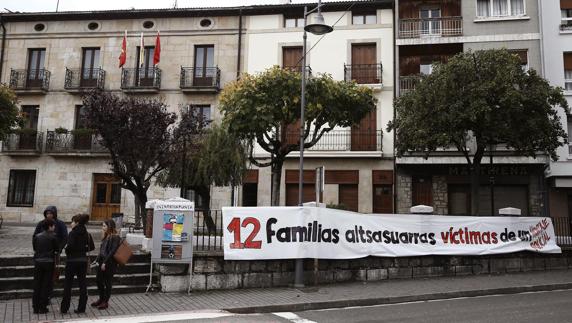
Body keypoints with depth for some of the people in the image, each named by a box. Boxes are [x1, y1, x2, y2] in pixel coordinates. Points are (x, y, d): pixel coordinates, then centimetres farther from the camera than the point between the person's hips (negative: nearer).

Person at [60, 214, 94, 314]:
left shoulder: (73, 233, -13)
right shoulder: (86, 233, 5)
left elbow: (70, 245, -25)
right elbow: (92, 247, 5)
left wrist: (67, 251, -4)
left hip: (72, 260, -5)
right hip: (83, 260, 5)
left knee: (68, 284, 7)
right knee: (82, 284, 9)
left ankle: (64, 308, 14)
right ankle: (81, 308, 12)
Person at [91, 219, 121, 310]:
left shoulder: (115, 238, -14)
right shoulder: (106, 236, 13)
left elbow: (112, 251, -19)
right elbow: (102, 250, 16)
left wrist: (105, 262, -21)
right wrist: (98, 259, 9)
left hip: (109, 264, -9)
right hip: (102, 262, 9)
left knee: (107, 283, 2)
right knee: (98, 280, 13)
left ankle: (106, 302, 12)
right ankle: (101, 299, 27)